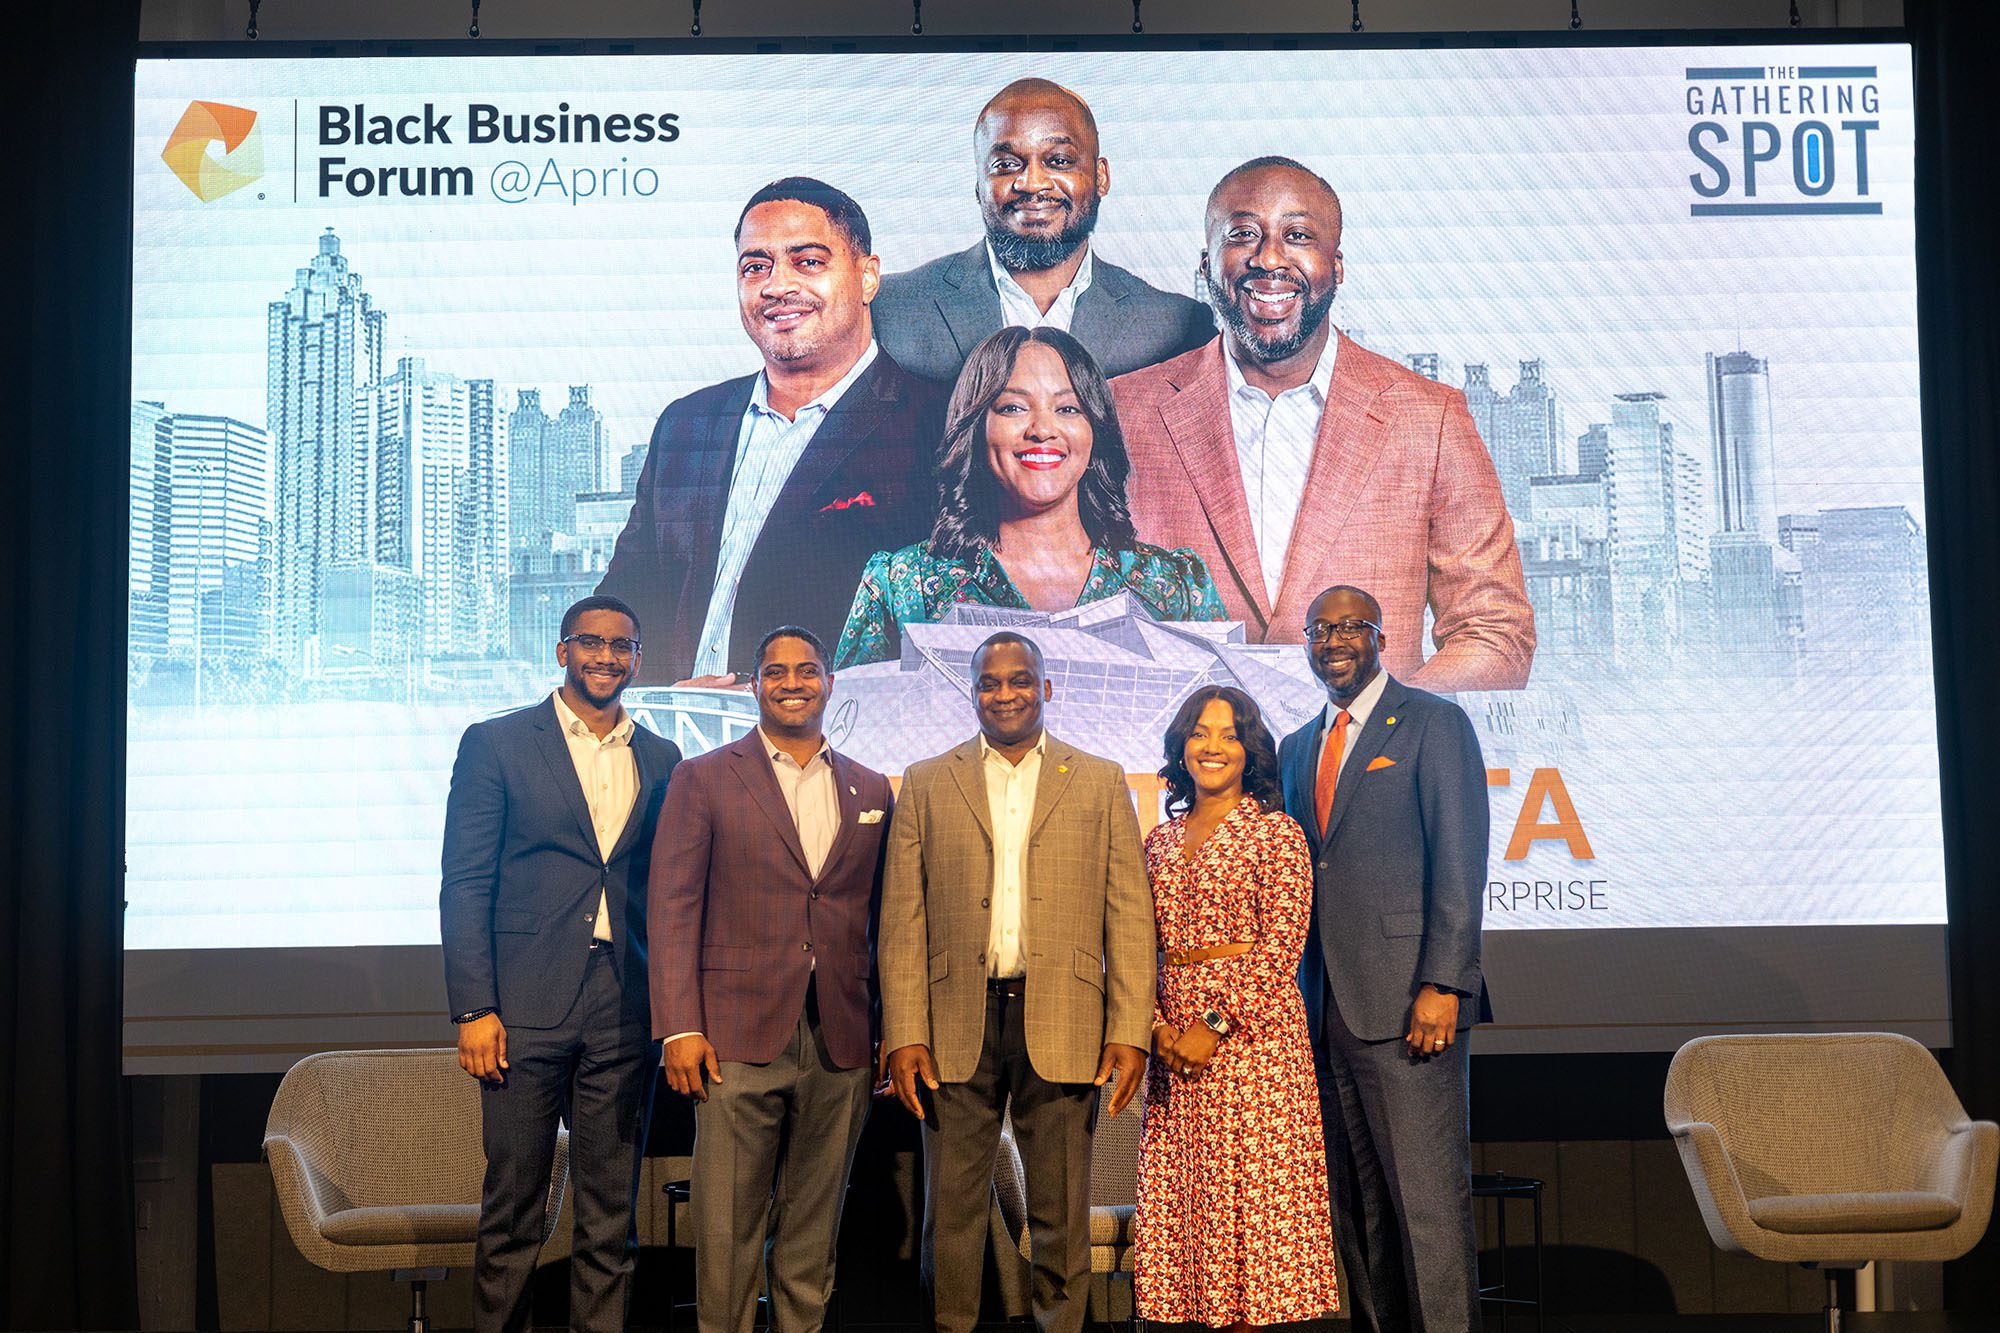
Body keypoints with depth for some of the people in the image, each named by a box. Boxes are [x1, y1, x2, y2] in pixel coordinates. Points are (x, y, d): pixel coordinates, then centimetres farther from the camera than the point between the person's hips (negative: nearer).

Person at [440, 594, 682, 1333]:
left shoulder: (660, 760, 13)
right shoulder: (496, 744, 3)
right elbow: (464, 884, -2)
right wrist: (473, 1009, -9)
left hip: (625, 1014, 3)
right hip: (525, 1008, -3)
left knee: (612, 1216, 7)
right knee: (512, 1209, 3)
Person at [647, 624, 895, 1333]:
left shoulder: (870, 790, 13)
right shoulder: (704, 779, 4)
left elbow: (880, 919, 14)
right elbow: (673, 908, -2)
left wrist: (890, 1029, 8)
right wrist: (680, 1028, -10)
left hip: (841, 1041, 3)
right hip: (740, 1035, -3)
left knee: (813, 1232, 9)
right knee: (726, 1231, 0)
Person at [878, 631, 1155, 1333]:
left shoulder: (1101, 782, 8)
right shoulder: (927, 783, 9)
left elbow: (1130, 916, 4)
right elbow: (903, 919, 4)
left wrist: (1130, 1030, -5)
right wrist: (904, 1035, -5)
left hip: (1062, 1026, 0)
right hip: (957, 1026, 0)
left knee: (1061, 1216, 7)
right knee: (951, 1214, 6)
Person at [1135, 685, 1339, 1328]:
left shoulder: (1276, 833, -2)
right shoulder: (1159, 840, 13)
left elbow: (1283, 945, -9)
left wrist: (1216, 1024, -14)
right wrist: (1159, 1028, -3)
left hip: (1252, 1030, -5)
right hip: (1174, 1040, 5)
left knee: (1251, 1188, -4)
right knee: (1185, 1193, 5)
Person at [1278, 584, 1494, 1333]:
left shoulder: (1433, 724, 0)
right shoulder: (1296, 749, 19)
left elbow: (1459, 864, -8)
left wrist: (1442, 985, -16)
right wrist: (1297, 998, 11)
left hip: (1404, 1001, -6)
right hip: (1325, 1010, 6)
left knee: (1428, 1193, -6)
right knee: (1357, 1201, 8)